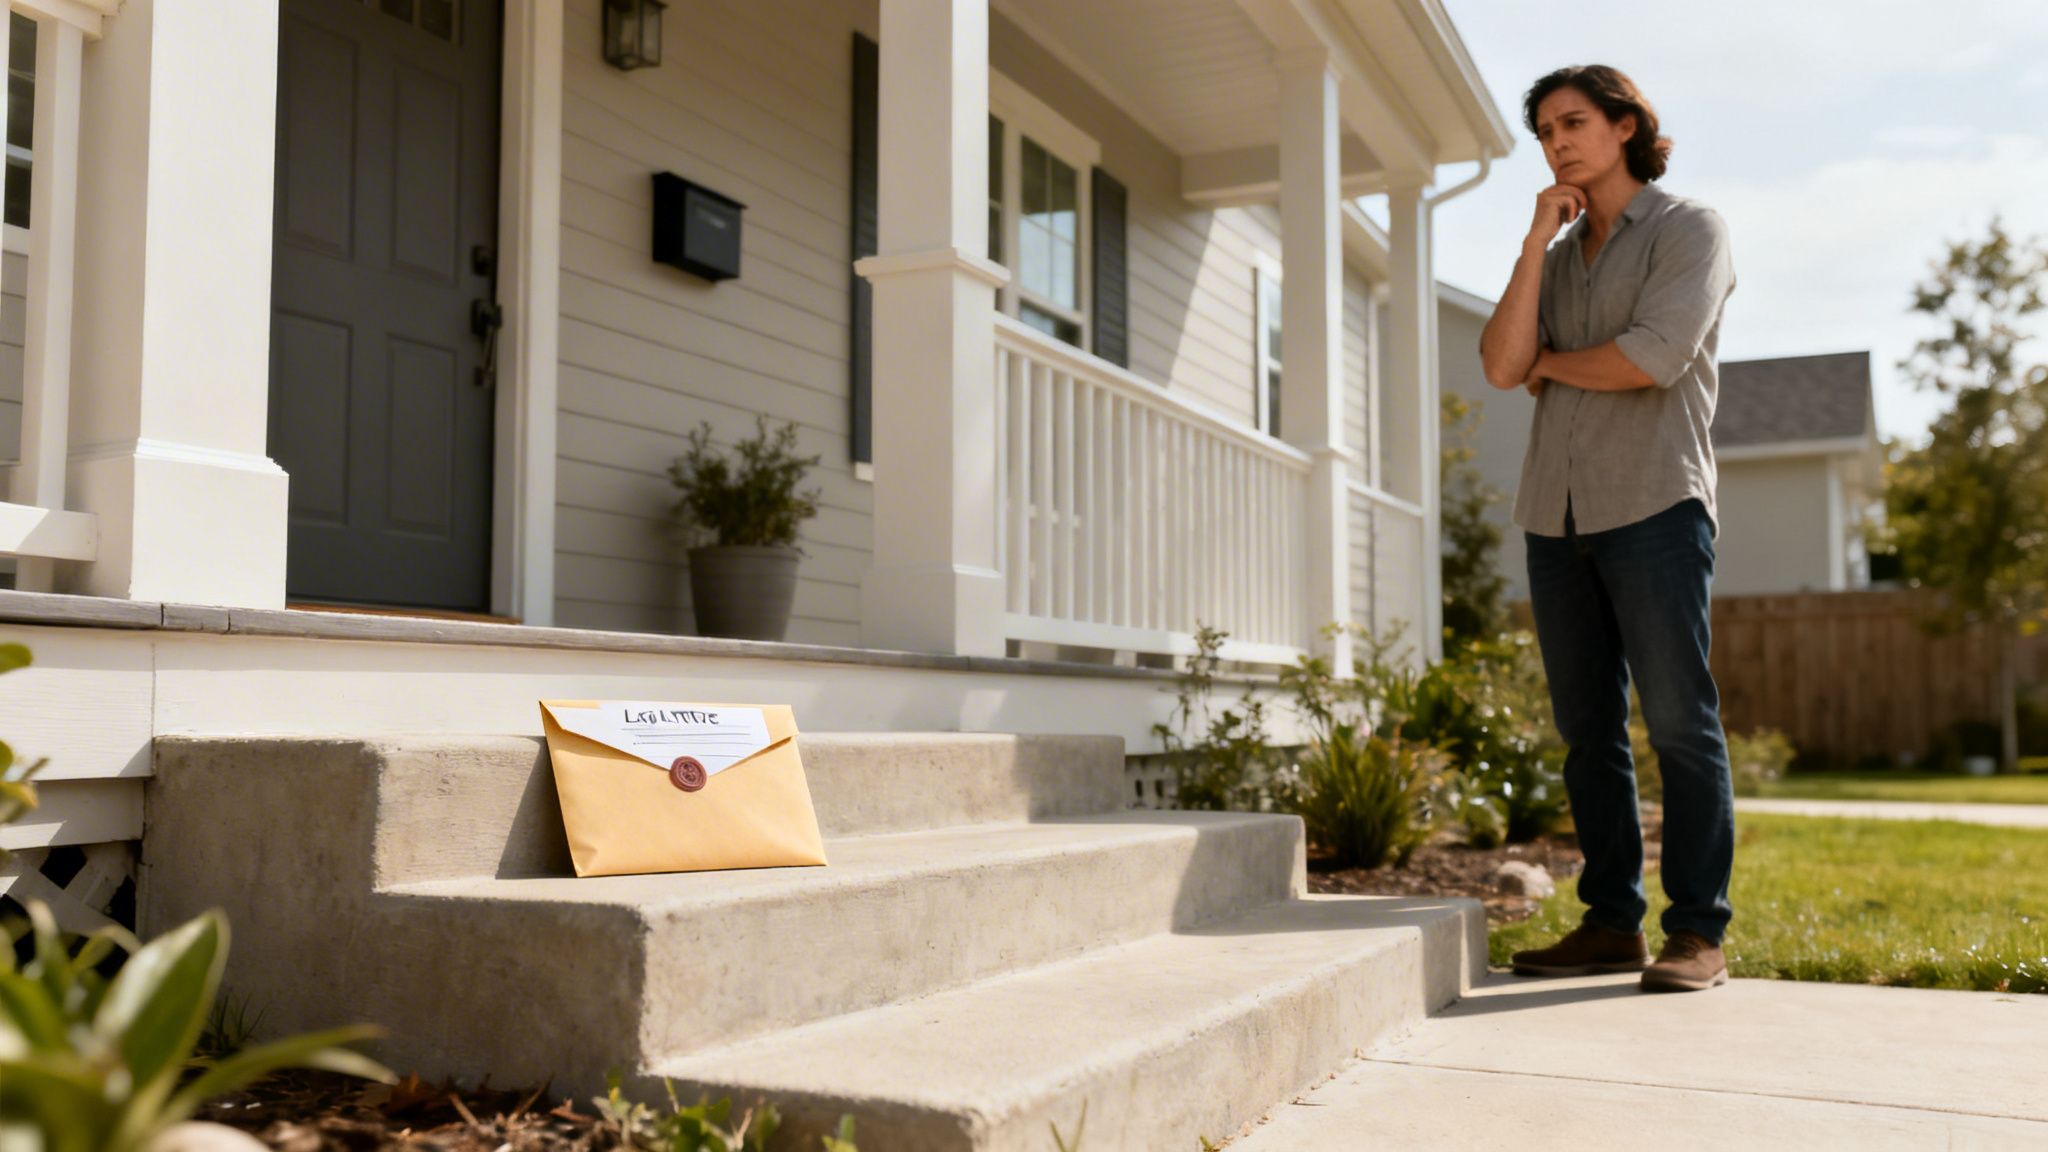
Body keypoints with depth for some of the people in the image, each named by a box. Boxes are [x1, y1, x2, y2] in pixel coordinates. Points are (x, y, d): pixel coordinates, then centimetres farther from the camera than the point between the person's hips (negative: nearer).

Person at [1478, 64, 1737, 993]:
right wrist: (1537, 240, 1)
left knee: (1678, 720, -7)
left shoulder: (1688, 229, 4)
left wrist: (1550, 363, 3)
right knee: (1588, 730, 4)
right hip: (1558, 514, 6)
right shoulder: (1557, 260, 20)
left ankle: (1698, 934, -3)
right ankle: (1611, 921, 10)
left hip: (1653, 505, -6)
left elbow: (1656, 357, -13)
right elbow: (1502, 366, 3)